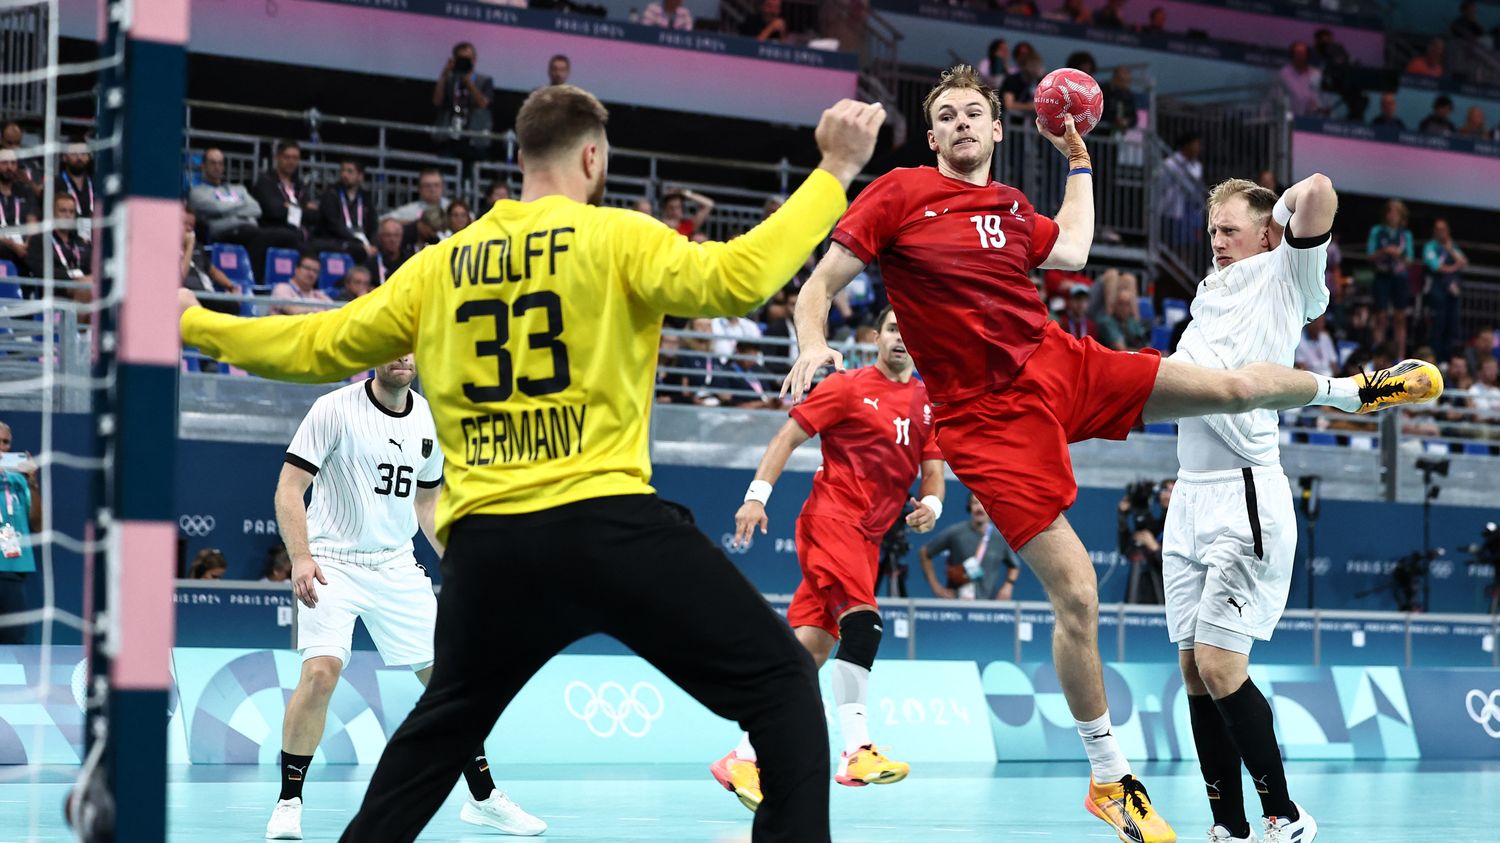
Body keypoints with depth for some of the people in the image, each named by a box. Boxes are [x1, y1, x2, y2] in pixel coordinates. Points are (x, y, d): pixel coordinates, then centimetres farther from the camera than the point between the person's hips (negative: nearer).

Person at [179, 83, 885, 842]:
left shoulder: (441, 265, 13)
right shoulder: (613, 238, 0)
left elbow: (316, 347, 19)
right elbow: (734, 280, -14)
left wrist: (193, 324, 34)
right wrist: (835, 173, -7)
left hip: (486, 544, 5)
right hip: (608, 525, -5)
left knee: (439, 731, 27)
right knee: (782, 686, 2)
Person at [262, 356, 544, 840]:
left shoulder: (429, 420, 7)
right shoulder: (335, 410, -10)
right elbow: (289, 488, -12)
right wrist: (301, 558, -25)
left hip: (396, 566, 5)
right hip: (332, 563, -5)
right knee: (321, 672, -23)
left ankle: (483, 798, 19)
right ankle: (289, 802, -8)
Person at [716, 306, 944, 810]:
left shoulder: (927, 403, 14)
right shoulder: (848, 386, -1)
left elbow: (932, 471, 17)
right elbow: (789, 436, -2)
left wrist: (931, 504, -6)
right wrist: (756, 494, -11)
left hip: (867, 536, 6)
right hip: (831, 514, -6)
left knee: (811, 646, 2)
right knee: (862, 619, -25)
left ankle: (744, 758, 6)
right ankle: (857, 752, -29)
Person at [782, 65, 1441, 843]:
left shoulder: (1010, 208, 10)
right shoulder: (901, 194, -5)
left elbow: (1072, 251, 27)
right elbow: (819, 286, -6)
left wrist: (1078, 161, 26)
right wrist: (812, 347, -26)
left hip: (1058, 366, 6)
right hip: (991, 419, -5)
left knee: (1234, 387, 9)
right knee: (1075, 594, -10)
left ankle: (1351, 391, 44)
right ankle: (1110, 779, 4)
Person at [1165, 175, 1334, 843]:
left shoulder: (1284, 276, -1)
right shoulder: (1210, 289, 21)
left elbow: (1317, 193, -18)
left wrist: (1289, 204, 2)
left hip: (1246, 495, -8)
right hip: (1190, 492, 8)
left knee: (1220, 664, -14)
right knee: (1193, 668, 3)